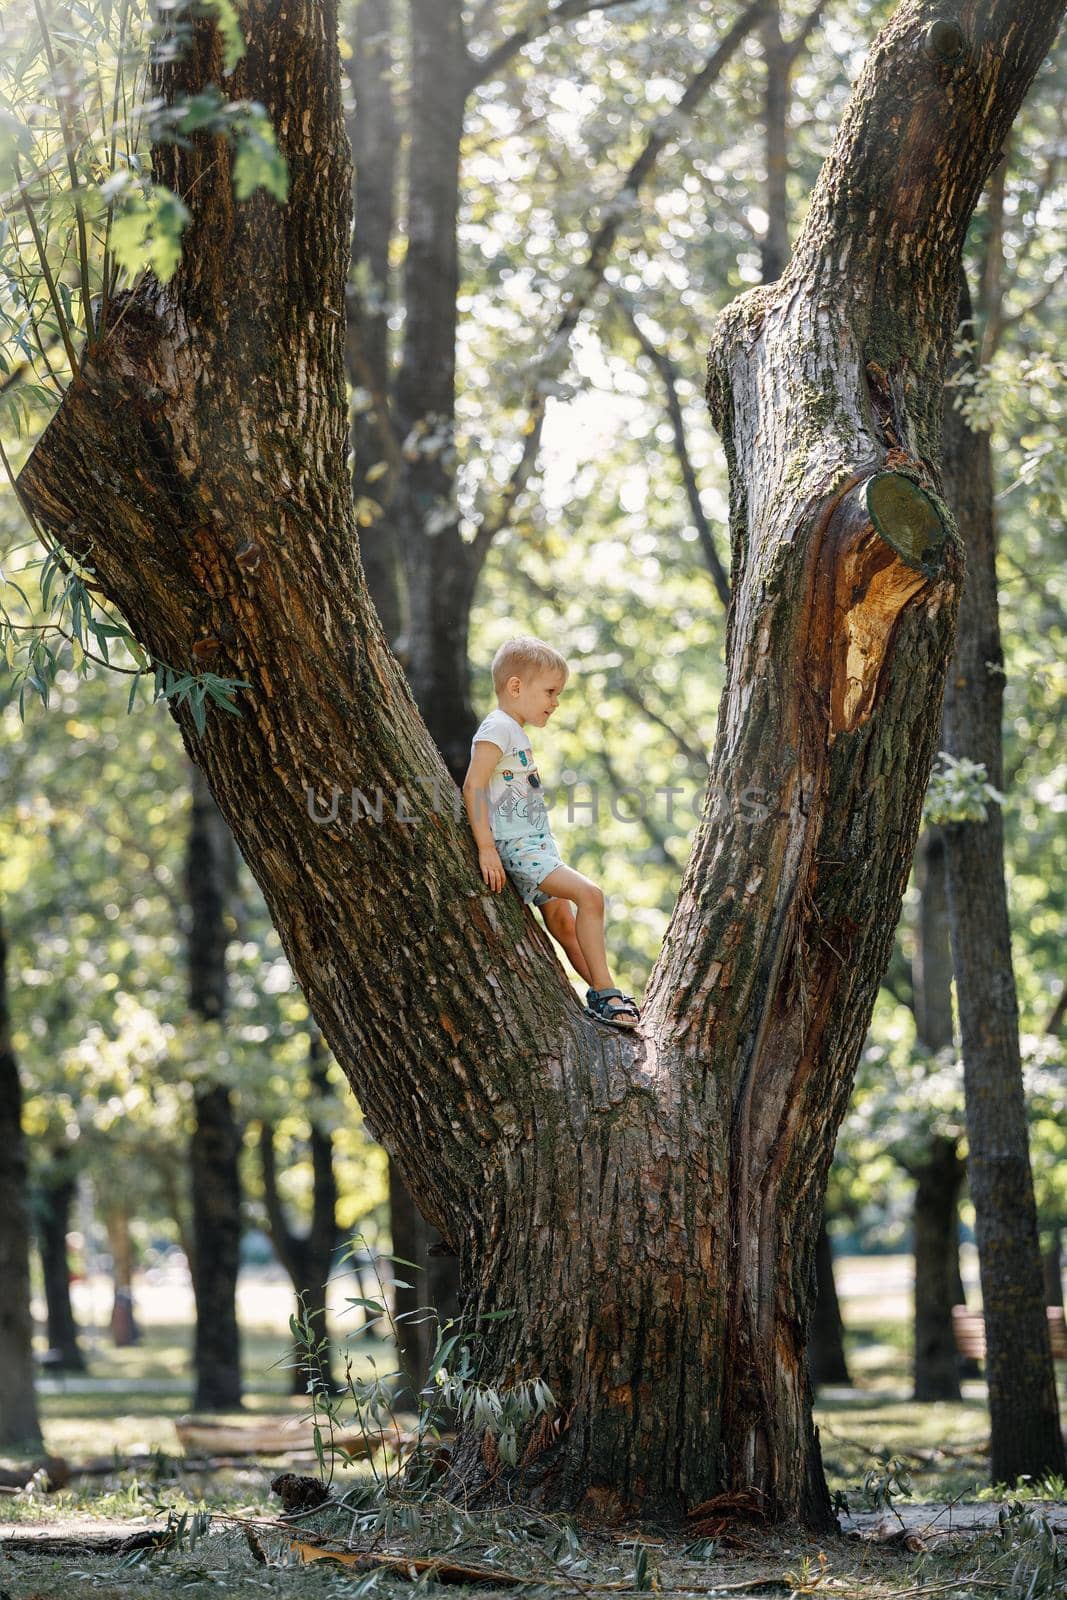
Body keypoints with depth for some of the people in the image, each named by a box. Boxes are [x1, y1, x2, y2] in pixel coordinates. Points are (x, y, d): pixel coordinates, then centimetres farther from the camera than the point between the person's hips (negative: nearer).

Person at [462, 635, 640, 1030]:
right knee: (589, 894, -19)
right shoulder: (497, 728, -14)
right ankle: (604, 994, -15)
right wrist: (486, 848, -25)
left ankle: (602, 994, 22)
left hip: (537, 845, 10)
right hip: (515, 847, -10)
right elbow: (473, 786, -22)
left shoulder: (516, 732, 17)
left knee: (562, 919, 15)